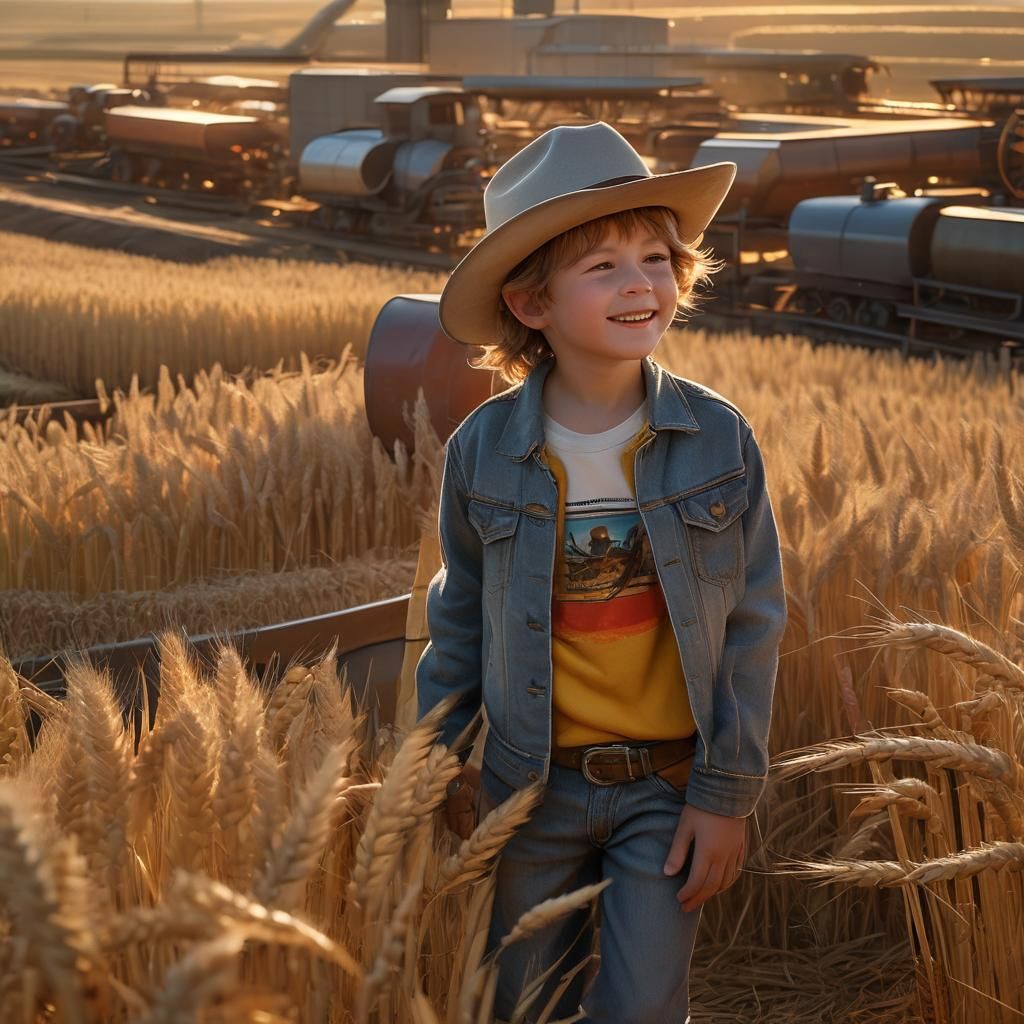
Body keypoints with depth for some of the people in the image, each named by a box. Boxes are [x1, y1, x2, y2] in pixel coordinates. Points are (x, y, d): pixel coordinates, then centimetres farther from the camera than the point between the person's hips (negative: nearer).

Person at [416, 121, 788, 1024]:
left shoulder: (719, 439, -10)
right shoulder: (482, 450, -9)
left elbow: (753, 623, -6)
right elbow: (460, 616, 6)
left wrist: (727, 792, -6)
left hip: (668, 787, -1)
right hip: (536, 782, 2)